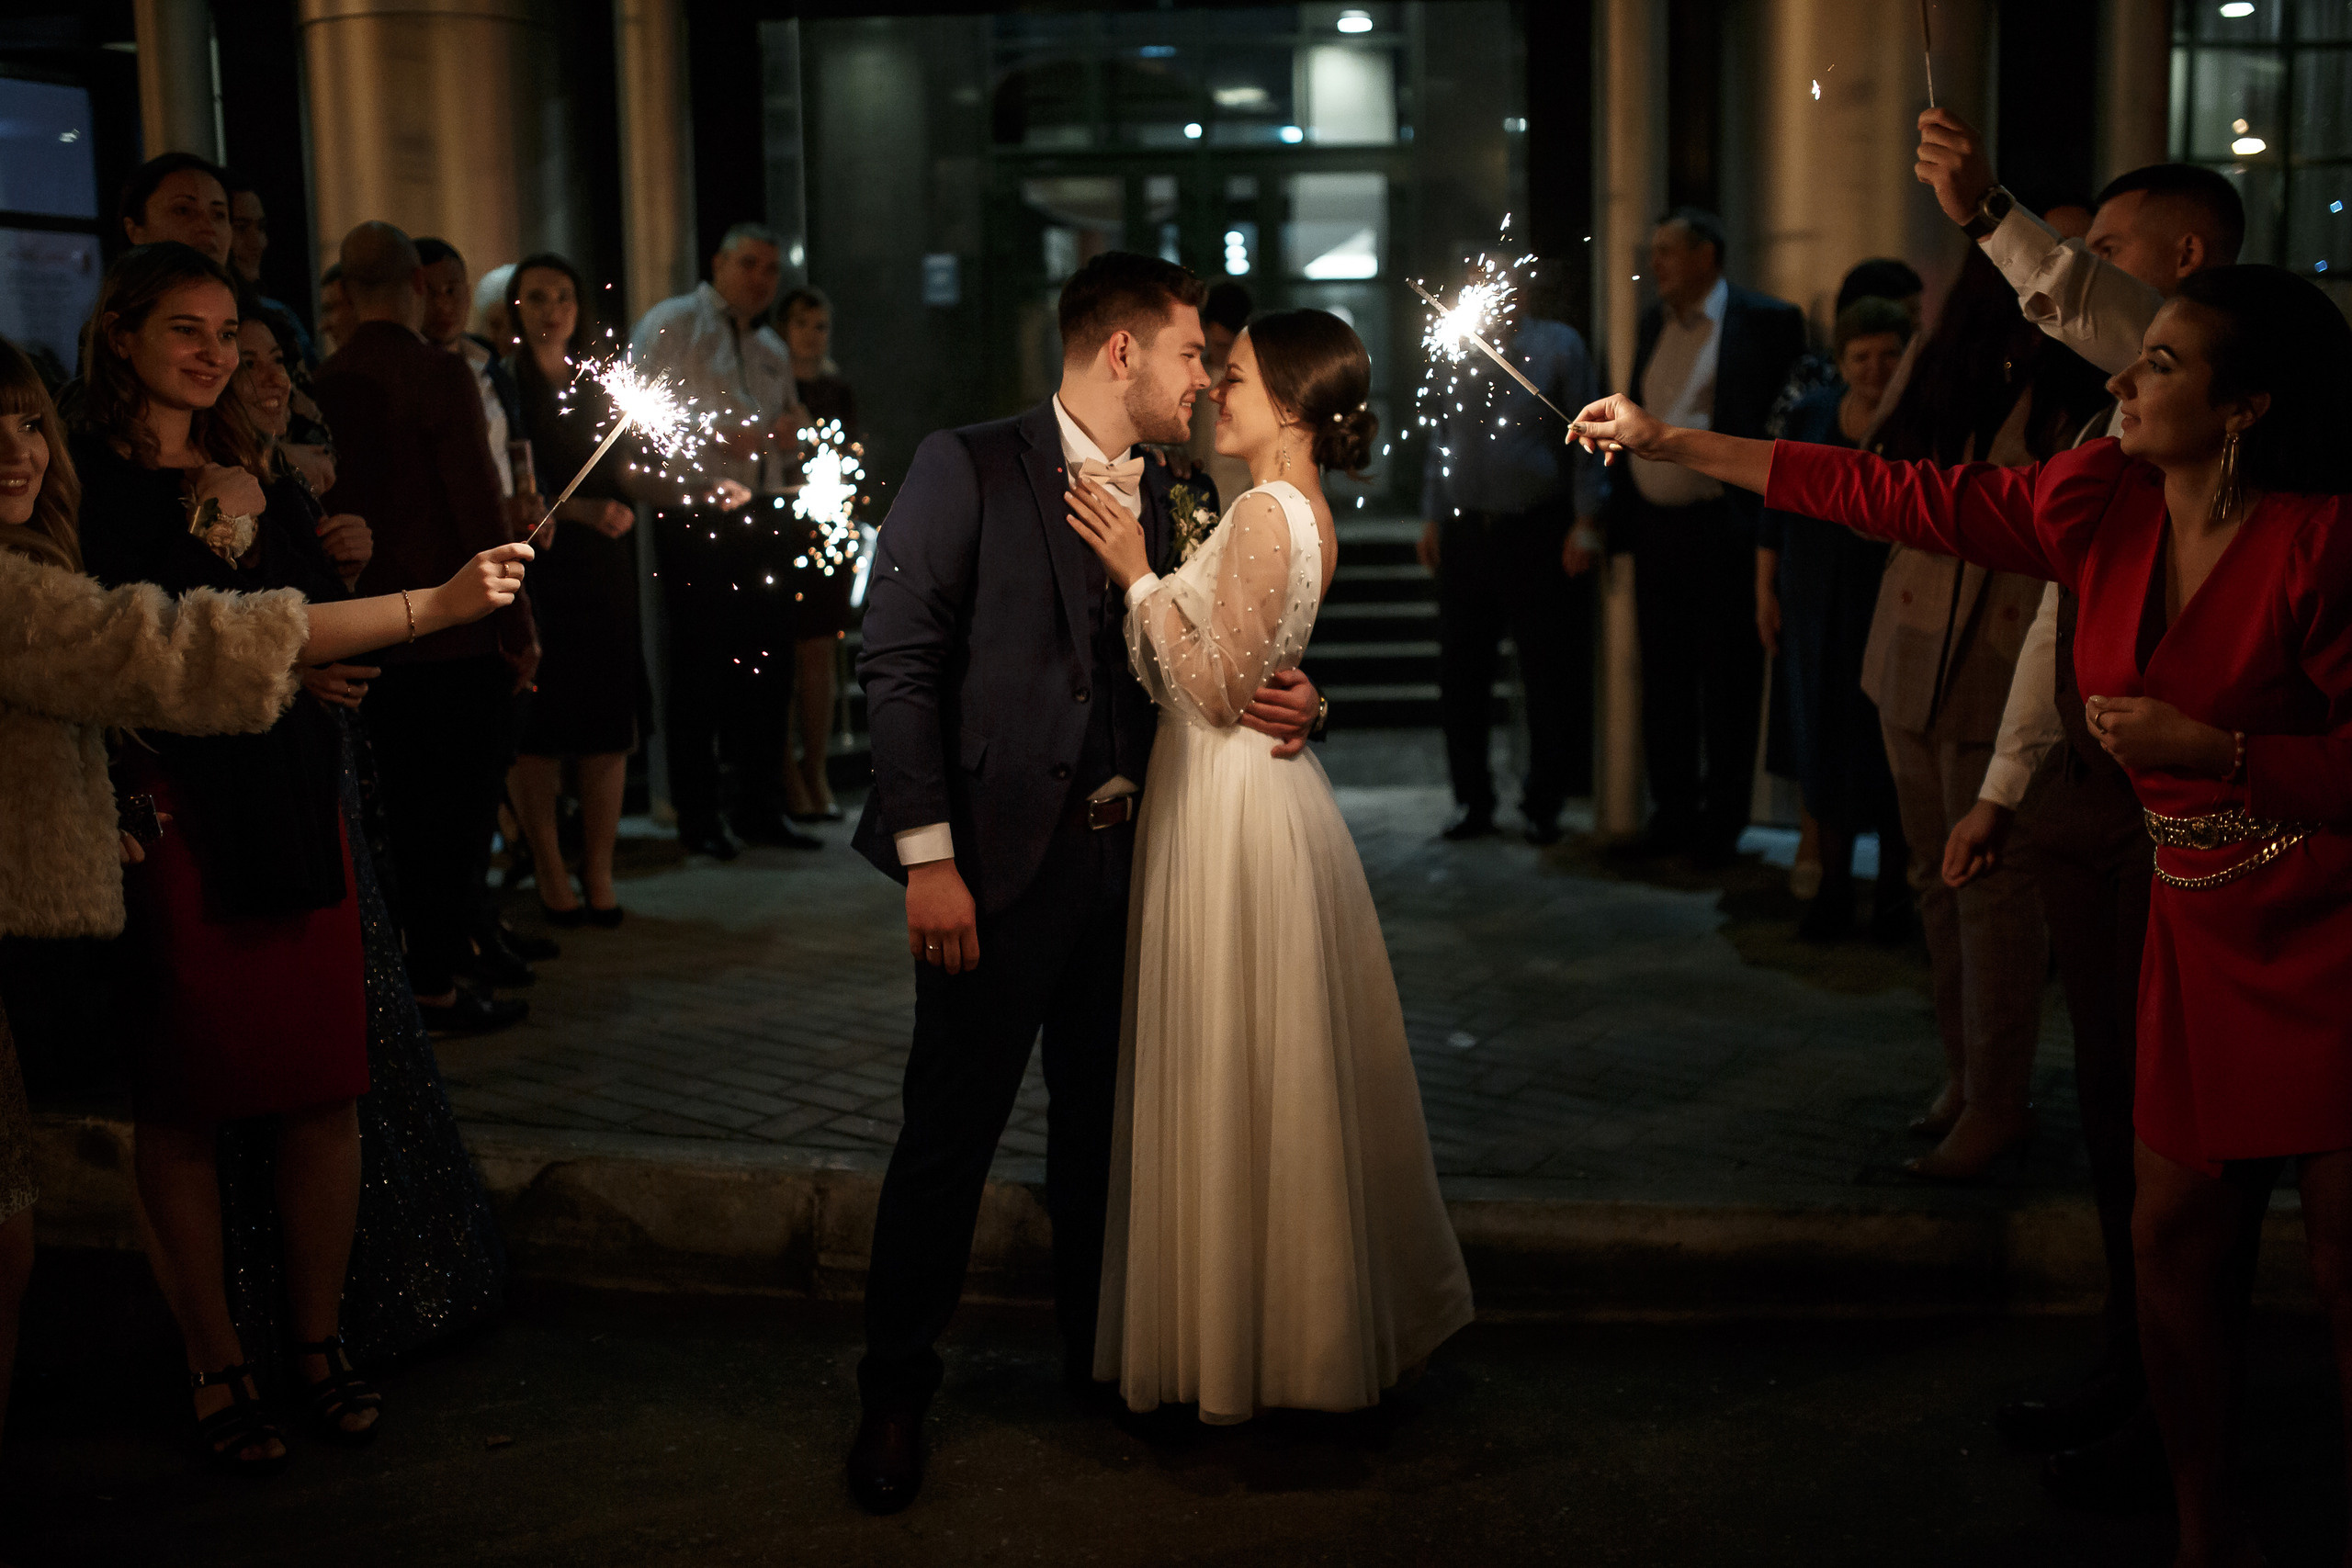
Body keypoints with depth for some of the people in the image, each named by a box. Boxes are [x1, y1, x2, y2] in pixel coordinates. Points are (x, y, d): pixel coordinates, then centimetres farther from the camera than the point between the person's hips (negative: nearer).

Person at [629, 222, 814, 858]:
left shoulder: (773, 349, 22)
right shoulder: (671, 324, -1)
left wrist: (788, 428, 5)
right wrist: (717, 434, -17)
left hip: (765, 517, 7)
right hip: (695, 517, -7)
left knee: (769, 663, 7)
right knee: (699, 664, -2)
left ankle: (760, 809, 17)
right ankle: (697, 817, 5)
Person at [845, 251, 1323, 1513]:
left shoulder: (1160, 499, 13)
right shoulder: (970, 469, -8)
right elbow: (900, 662, -12)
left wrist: (1283, 702, -4)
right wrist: (929, 856, -17)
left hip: (1126, 856, 6)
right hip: (1005, 858, -6)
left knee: (1103, 1122, 16)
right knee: (950, 1131, 0)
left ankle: (1098, 1350, 32)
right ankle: (896, 1393, 14)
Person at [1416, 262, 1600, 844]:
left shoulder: (1559, 345, 2)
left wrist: (1583, 522, -6)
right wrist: (1431, 519, 13)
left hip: (1536, 533, -3)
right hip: (1464, 532, 3)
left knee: (1548, 675, 1)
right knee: (1461, 673, 5)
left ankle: (1543, 805, 13)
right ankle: (1472, 801, 17)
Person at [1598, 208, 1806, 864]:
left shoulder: (1766, 321, -4)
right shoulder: (1654, 321, 15)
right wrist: (1611, 515, 12)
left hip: (1724, 531, -6)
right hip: (1655, 527, 6)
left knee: (1728, 681, 2)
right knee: (1663, 680, 10)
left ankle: (1723, 822, 12)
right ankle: (1672, 811, 20)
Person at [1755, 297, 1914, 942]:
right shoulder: (1810, 415, 4)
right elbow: (1777, 508, 9)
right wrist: (1765, 590, 6)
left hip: (1892, 608, -3)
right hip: (1816, 608, 3)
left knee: (1890, 747, 2)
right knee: (1823, 741, 7)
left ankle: (1893, 884, 18)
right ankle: (1833, 884, 17)